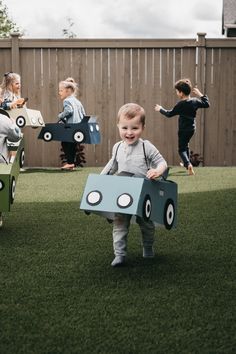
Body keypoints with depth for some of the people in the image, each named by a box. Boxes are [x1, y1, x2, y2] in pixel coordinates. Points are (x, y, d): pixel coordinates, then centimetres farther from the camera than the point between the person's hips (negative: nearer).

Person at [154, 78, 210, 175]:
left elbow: (169, 114, -10)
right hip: (192, 128, 7)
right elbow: (206, 104, 11)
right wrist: (200, 94, 16)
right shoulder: (195, 101, -4)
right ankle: (186, 163, 40)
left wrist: (160, 109, 6)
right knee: (186, 145, 27)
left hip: (183, 129, -7)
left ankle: (188, 164, -26)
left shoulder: (180, 104, -19)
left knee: (182, 149, -2)